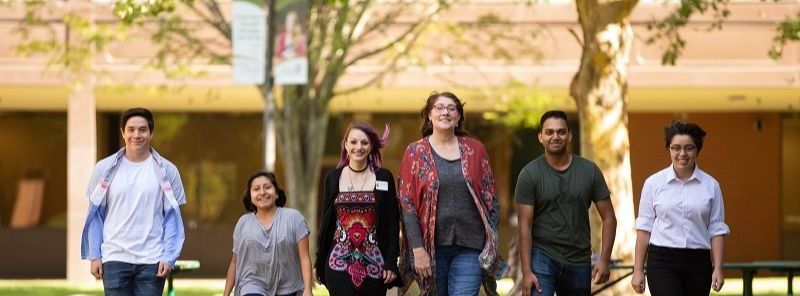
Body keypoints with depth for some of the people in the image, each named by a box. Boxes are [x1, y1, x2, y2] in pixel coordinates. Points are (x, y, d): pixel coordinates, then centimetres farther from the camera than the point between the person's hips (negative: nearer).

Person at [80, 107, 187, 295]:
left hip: (152, 260, 0)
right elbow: (95, 216, 7)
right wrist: (94, 256, 1)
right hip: (115, 259, 0)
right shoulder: (105, 169, 4)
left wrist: (169, 258, -7)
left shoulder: (166, 171, 2)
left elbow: (173, 218, 2)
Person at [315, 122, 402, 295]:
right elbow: (326, 221, 11)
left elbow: (393, 223, 2)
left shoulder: (384, 178, 3)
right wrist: (320, 262, 8)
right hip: (339, 263, 0)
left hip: (374, 265, 0)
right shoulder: (333, 178, 7)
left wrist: (391, 263, -5)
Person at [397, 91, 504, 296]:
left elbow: (491, 198, 10)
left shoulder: (475, 149, 8)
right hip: (432, 247, 0)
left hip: (470, 248, 0)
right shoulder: (415, 153, 3)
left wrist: (492, 239, 1)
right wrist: (417, 248, -9)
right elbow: (406, 204, -2)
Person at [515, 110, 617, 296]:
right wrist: (526, 271, -15)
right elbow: (524, 226, -8)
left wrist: (604, 260, -7)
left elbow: (608, 218, 4)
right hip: (542, 258, -3)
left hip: (579, 261, 3)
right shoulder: (530, 174, -5)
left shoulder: (589, 171, 1)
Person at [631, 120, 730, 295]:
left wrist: (718, 268, -4)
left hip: (697, 263, 2)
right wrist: (638, 270, 1)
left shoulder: (711, 186, 3)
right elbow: (644, 227, 3)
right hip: (662, 261, -2)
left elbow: (717, 230, 4)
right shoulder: (654, 183, 1)